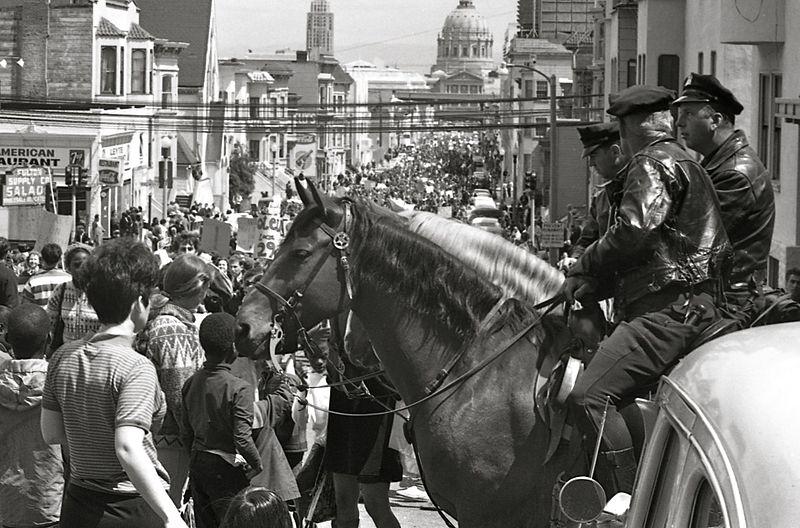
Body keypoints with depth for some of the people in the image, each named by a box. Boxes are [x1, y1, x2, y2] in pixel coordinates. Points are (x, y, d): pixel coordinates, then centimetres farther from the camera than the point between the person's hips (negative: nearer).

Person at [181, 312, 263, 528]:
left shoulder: (191, 383, 4)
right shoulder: (239, 389, -17)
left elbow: (186, 432, 10)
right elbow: (242, 438, -20)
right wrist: (259, 466, -7)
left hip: (197, 464, 7)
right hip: (226, 469, -7)